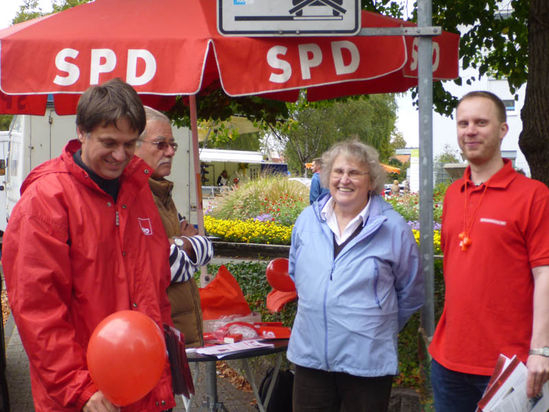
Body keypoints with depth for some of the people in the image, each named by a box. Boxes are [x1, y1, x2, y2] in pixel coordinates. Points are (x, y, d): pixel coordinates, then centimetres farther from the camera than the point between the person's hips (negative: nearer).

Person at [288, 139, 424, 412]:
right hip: (309, 354, 4)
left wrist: (380, 327, 8)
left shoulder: (392, 227, -6)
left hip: (367, 360, -3)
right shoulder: (307, 220, 5)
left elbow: (410, 293, 4)